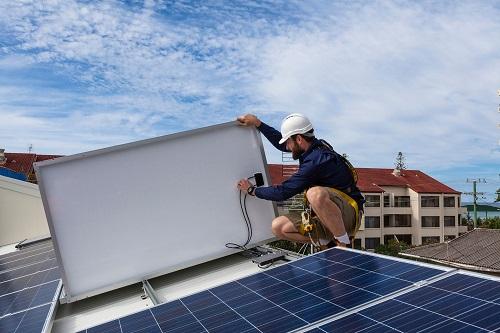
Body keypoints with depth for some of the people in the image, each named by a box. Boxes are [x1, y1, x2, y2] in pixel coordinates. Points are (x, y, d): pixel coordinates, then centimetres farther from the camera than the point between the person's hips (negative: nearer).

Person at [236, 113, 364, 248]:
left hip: (348, 215, -9)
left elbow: (283, 192, -18)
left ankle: (344, 245, -22)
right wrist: (257, 123, 20)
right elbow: (281, 143, 22)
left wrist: (252, 190, -3)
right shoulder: (315, 147, 5)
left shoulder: (316, 161, -23)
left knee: (316, 194, -41)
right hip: (324, 217, 9)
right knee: (278, 227, -5)